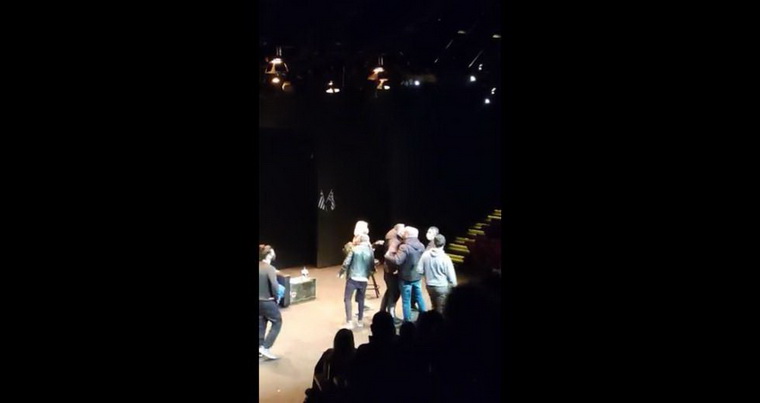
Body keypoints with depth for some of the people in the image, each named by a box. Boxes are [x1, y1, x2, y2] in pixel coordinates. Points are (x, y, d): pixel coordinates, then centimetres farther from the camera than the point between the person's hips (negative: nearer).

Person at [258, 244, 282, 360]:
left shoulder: (259, 267, 2)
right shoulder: (270, 268, -20)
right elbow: (274, 285, -27)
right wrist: (276, 297, -11)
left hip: (259, 301, 7)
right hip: (267, 301, -7)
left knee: (261, 325, 18)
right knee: (277, 322, 9)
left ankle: (260, 347, 25)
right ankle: (265, 347, 5)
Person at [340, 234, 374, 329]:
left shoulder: (354, 249, -7)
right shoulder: (370, 251, 0)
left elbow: (346, 263, -8)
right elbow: (372, 267, 5)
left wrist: (341, 273, 7)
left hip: (353, 278, -3)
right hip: (364, 279, 3)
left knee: (347, 298, 6)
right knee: (361, 300, 19)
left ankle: (349, 322, -1)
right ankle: (360, 321, 25)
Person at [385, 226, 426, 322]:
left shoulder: (405, 247, -23)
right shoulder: (421, 246, 2)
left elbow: (397, 261, -30)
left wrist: (388, 255, -15)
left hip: (406, 277, -7)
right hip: (417, 276, 7)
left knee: (406, 301, 4)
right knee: (419, 297, 21)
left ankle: (407, 321, 10)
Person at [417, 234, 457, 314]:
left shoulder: (426, 254, -10)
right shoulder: (445, 258, -21)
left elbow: (419, 270, -4)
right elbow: (451, 275, -15)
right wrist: (454, 285, 3)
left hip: (429, 286, 5)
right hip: (442, 287, -5)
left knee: (435, 308, 23)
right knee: (441, 310, 8)